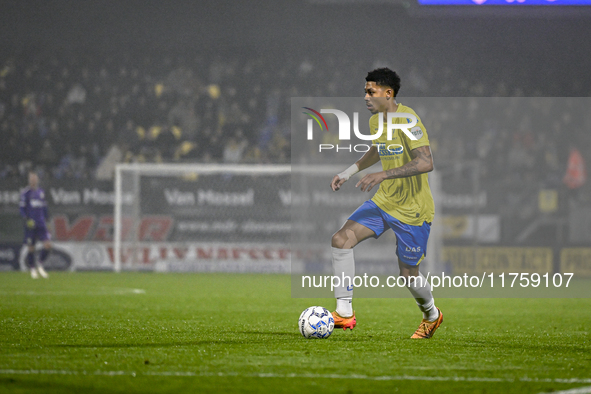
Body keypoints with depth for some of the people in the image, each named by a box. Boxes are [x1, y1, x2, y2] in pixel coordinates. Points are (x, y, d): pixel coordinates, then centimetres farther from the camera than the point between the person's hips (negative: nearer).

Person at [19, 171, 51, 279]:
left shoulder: (41, 192, 13)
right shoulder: (25, 192, -3)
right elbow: (22, 208, -5)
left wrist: (46, 219, 18)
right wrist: (26, 219, -17)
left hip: (41, 225, 4)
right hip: (30, 225, -4)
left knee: (48, 245, -9)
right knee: (30, 248, 1)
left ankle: (40, 265, 11)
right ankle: (32, 269, 16)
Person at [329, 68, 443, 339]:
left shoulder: (407, 120, -21)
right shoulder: (375, 121, 6)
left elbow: (425, 162, -31)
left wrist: (383, 175, -37)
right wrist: (350, 172, 20)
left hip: (412, 210, -7)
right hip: (383, 202, 7)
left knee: (408, 274, 4)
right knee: (341, 239, -14)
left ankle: (431, 316, 36)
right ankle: (344, 312, -11)